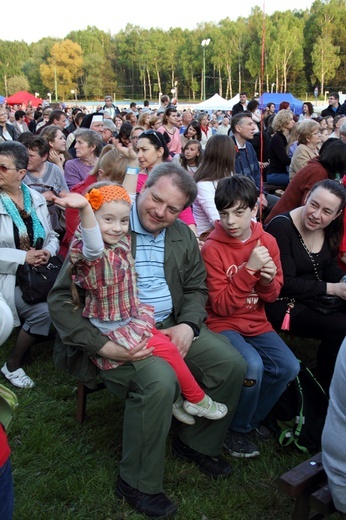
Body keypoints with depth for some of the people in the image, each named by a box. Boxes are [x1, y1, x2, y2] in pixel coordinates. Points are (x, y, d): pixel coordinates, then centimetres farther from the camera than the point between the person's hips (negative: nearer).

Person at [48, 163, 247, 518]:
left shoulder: (183, 236, 8)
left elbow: (196, 288, 16)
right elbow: (61, 299, -15)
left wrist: (188, 324, -6)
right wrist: (103, 346, -25)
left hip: (171, 326, 7)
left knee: (232, 364, -8)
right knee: (160, 380, -32)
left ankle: (197, 442, 18)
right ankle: (138, 484, -7)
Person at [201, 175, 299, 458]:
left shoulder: (267, 241, 0)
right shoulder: (212, 248, -14)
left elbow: (271, 296, 9)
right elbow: (222, 306, -17)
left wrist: (269, 280, -15)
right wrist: (249, 269, -26)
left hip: (256, 323, 5)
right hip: (223, 324, -5)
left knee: (288, 366, -14)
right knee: (252, 366, -29)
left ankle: (253, 419, 13)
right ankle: (238, 430, 0)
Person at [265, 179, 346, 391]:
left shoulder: (328, 229, 1)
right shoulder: (281, 227, -21)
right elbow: (285, 283, -22)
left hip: (317, 296, 8)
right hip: (283, 303, -7)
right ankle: (328, 389, -1)